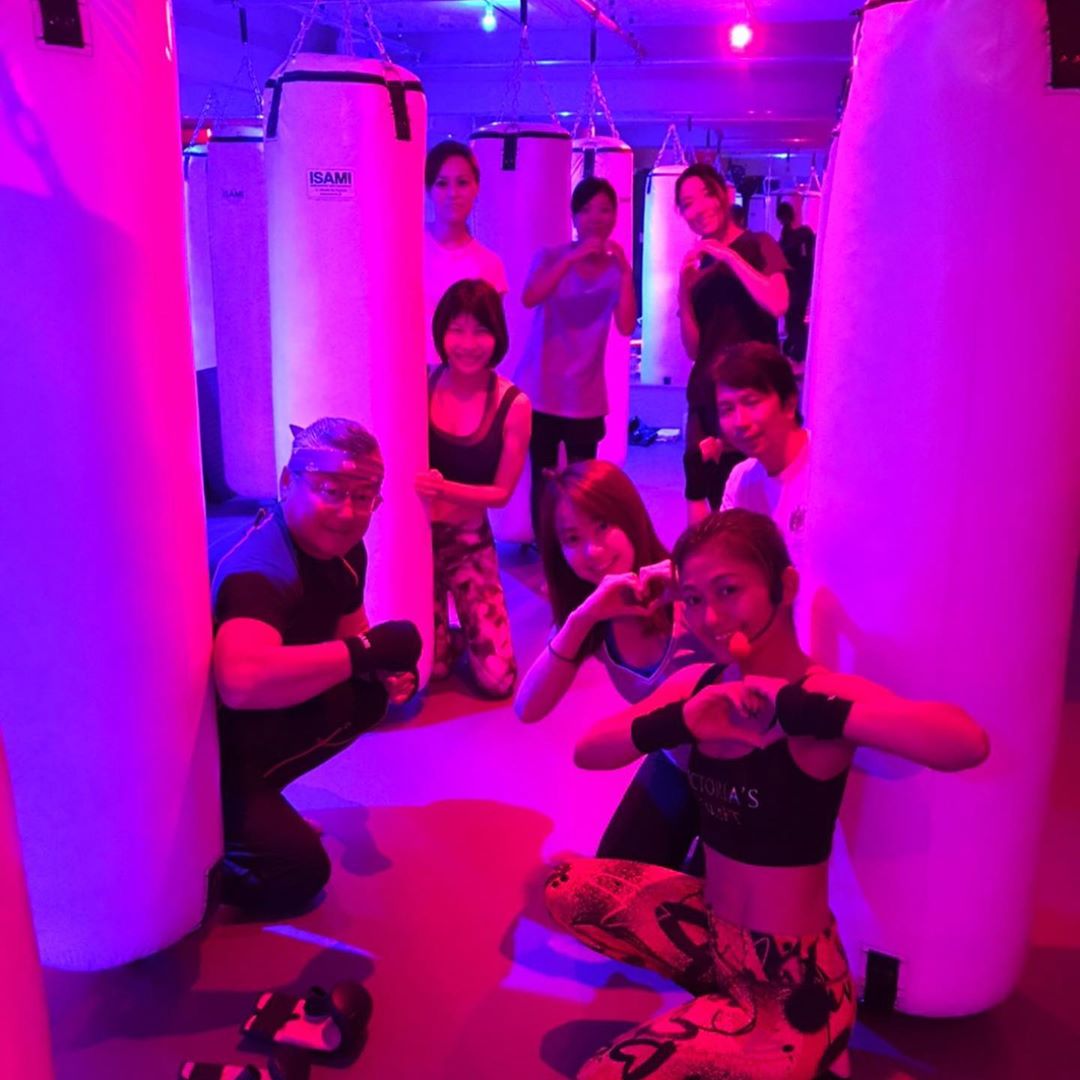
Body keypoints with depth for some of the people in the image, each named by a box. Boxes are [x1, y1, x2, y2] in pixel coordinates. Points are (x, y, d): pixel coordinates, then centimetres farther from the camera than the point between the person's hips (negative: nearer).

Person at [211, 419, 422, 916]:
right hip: (214, 750, -9)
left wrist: (386, 669, -11)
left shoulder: (342, 549, -3)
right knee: (298, 871, -18)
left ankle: (261, 806, 7)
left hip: (266, 724, 9)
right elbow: (241, 682, -50)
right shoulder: (260, 571, -32)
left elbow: (350, 633, 14)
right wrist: (363, 651, -38)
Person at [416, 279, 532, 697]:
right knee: (426, 670, 0)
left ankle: (464, 634, 31)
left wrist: (446, 490, -22)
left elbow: (501, 492, -5)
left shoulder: (513, 405, -11)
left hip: (468, 541, 0)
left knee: (498, 680, -1)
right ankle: (449, 639, 34)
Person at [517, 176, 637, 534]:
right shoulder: (551, 257, 2)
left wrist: (625, 272, -17)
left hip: (585, 396, 1)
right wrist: (572, 257, -24)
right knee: (543, 481, 4)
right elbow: (529, 298, -19)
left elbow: (626, 326, -11)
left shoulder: (617, 268, 4)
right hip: (541, 391, 0)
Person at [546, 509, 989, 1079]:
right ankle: (720, 986, 12)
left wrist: (795, 709, -40)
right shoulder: (696, 683, -2)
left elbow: (968, 743, -40)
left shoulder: (826, 692, -22)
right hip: (715, 929, 7)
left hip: (791, 982, -7)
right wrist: (679, 723, -24)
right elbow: (585, 752, -6)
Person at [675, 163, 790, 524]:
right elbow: (694, 349, 11)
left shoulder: (757, 245, 1)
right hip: (706, 398, 6)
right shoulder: (699, 266, 15)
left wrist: (729, 255, -13)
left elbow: (778, 304, -19)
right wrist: (684, 289, 0)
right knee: (702, 512, 6)